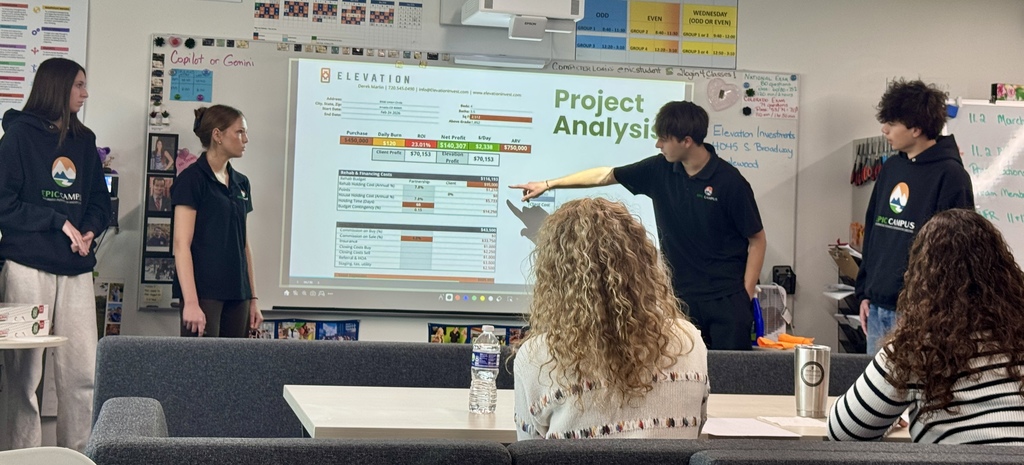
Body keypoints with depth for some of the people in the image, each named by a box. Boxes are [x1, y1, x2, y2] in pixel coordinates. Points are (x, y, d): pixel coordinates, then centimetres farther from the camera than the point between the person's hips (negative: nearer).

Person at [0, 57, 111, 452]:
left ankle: (78, 453, 6)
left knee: (82, 372, -1)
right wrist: (59, 222, -11)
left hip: (76, 270, 4)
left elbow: (100, 199, 16)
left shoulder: (84, 140, 15)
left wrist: (90, 231, -4)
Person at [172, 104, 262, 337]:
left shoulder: (241, 183, 14)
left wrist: (253, 299, 14)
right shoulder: (192, 179, -6)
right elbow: (181, 243, -12)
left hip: (237, 295, 7)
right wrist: (191, 302, -19)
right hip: (204, 292, -7)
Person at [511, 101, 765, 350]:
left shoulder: (729, 182, -11)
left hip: (726, 300, -4)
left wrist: (746, 296, -9)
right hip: (682, 297, 4)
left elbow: (758, 241, -5)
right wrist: (548, 184, 15)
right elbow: (604, 175, 12)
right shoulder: (660, 170, 2)